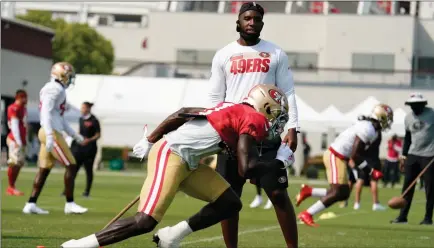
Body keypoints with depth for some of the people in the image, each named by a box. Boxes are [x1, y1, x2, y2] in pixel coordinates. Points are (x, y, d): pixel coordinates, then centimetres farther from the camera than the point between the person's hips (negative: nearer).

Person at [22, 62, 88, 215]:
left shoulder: (57, 90, 19)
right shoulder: (55, 89, -12)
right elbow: (46, 112, -22)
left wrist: (73, 134, 29)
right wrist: (50, 135, -29)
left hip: (50, 133, 10)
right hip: (52, 133, -10)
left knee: (44, 169, 9)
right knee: (71, 166, -5)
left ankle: (31, 204, 8)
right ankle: (70, 204, -2)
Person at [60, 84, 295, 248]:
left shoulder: (234, 111, 19)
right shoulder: (253, 120, -8)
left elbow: (182, 114, 19)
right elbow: (247, 169, -15)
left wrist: (150, 140, 23)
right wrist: (280, 161, 2)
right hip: (170, 155, -10)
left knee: (230, 203, 9)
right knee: (145, 222, -18)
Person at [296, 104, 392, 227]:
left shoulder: (367, 126, 13)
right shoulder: (367, 130, -19)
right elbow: (355, 155, -21)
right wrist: (370, 171, -14)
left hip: (336, 156, 10)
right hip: (336, 157, -10)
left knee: (344, 193, 9)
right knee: (337, 192, -10)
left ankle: (308, 191, 13)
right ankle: (307, 214, -6)